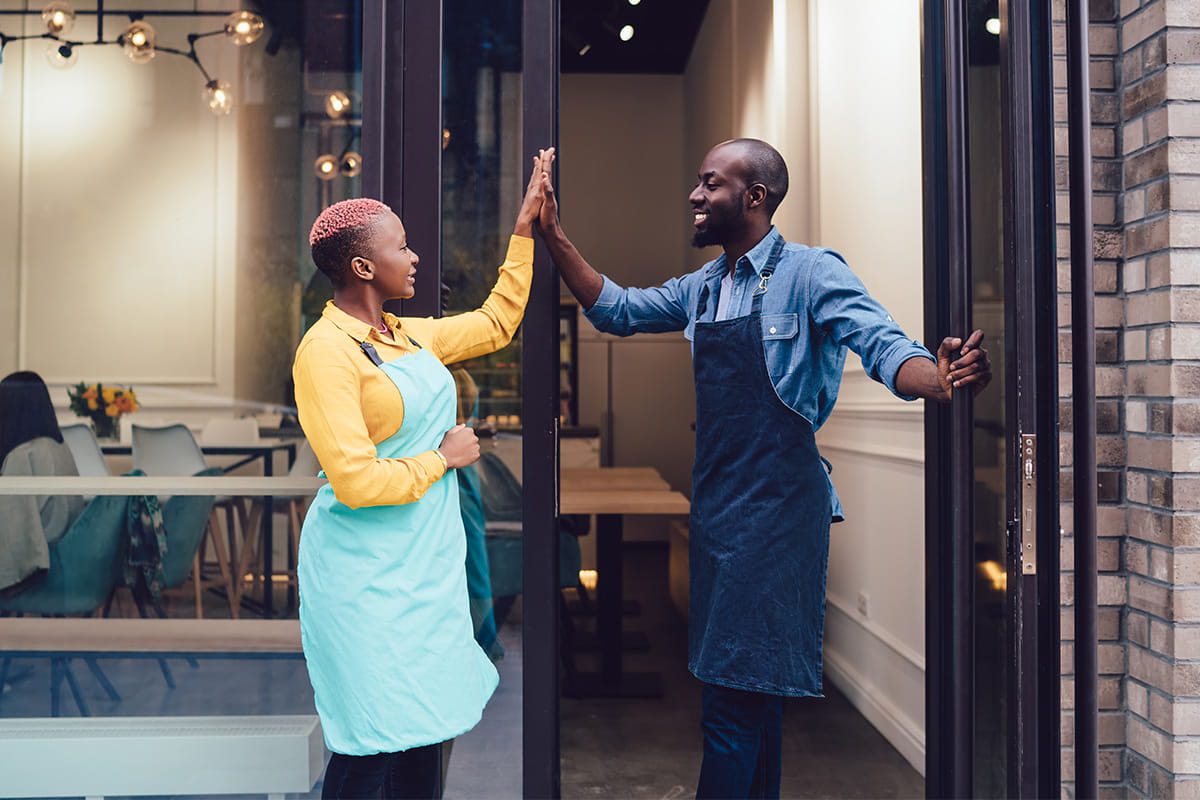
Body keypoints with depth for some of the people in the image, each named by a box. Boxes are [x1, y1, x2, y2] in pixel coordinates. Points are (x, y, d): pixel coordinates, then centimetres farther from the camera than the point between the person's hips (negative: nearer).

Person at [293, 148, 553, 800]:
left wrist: (525, 227, 23)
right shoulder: (327, 351, -16)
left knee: (423, 733, 13)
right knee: (373, 745, -2)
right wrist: (444, 457, -9)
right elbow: (357, 482, -23)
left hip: (426, 561, 8)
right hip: (369, 571, -8)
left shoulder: (409, 336, 10)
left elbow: (497, 322, 24)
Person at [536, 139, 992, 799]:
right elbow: (616, 310, 18)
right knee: (752, 700, 19)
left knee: (733, 701, -5)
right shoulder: (704, 287, 13)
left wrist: (941, 380, -41)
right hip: (717, 507, 7)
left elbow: (884, 347, -20)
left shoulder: (810, 273, -9)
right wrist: (554, 236, 8)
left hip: (777, 510, -7)